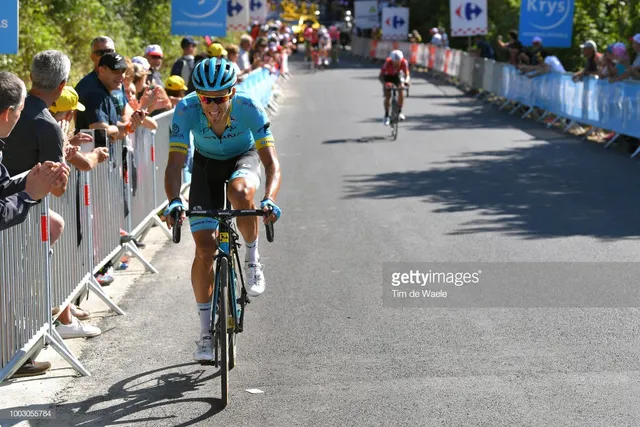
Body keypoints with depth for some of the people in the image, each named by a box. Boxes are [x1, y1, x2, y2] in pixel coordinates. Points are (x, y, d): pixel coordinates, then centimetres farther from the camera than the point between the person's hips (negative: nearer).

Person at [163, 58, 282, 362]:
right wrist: (174, 201, -53)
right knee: (204, 248, -8)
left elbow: (271, 163, -37)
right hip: (206, 164, 1)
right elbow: (175, 163, -34)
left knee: (240, 192, -39)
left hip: (243, 159, -1)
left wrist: (269, 200, -55)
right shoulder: (186, 110, -31)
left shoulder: (248, 107, -33)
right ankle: (206, 332, 5)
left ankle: (252, 259, -12)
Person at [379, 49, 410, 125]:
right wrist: (384, 83, -56)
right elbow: (380, 76, -37)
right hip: (387, 77, -2)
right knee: (388, 95, -17)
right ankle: (386, 115, -4)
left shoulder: (404, 62, -32)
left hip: (396, 76, 2)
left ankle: (399, 111, -6)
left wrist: (406, 81, -54)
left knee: (401, 91, -21)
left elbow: (407, 75, -31)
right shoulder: (388, 63, -37)